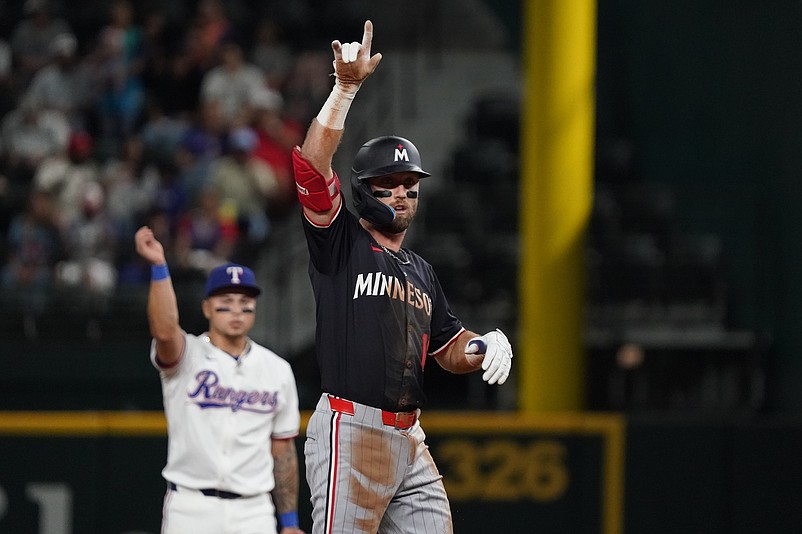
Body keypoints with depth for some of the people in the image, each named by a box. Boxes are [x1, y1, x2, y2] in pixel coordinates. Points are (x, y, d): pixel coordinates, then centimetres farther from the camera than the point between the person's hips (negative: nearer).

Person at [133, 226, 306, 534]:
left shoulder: (277, 370, 10)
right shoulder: (187, 356, -1)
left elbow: (283, 449, 13)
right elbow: (164, 330, -26)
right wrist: (158, 266, -37)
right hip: (190, 509, -2)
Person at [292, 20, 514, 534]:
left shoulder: (422, 271, 22)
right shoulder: (340, 241, 2)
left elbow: (449, 349, 25)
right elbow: (312, 166, -13)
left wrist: (486, 346, 1)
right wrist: (346, 88, -19)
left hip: (409, 441, 7)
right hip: (351, 431, -7)